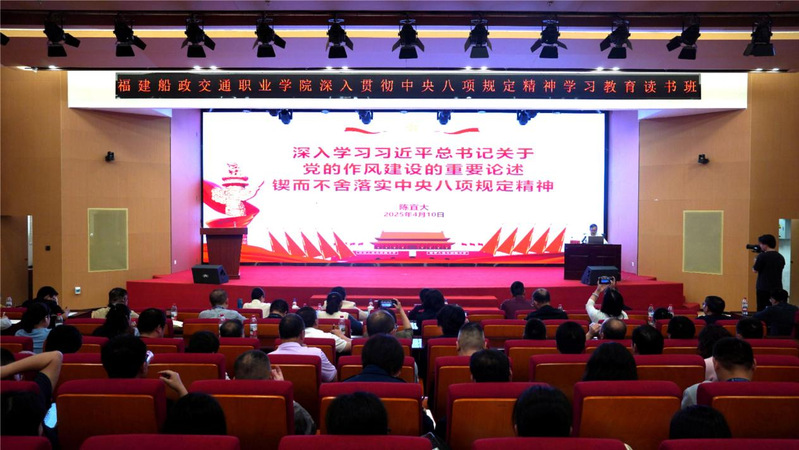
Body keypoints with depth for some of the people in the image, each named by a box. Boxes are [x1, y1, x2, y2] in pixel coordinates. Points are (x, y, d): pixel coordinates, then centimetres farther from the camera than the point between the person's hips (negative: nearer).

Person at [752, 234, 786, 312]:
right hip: (777, 288, 6)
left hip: (763, 289, -6)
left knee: (762, 311, 0)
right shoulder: (780, 257, 7)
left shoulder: (762, 256, -13)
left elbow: (755, 270, -6)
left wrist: (755, 261, 12)